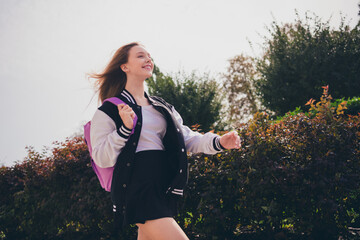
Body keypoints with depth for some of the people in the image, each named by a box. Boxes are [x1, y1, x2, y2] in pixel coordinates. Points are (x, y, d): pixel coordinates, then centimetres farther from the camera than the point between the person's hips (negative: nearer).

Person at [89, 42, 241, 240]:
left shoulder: (162, 108, 20)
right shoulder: (110, 110, 0)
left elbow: (187, 138, 13)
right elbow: (101, 158, -6)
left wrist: (218, 142, -4)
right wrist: (125, 129, -18)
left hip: (164, 190, 7)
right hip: (136, 190, -7)